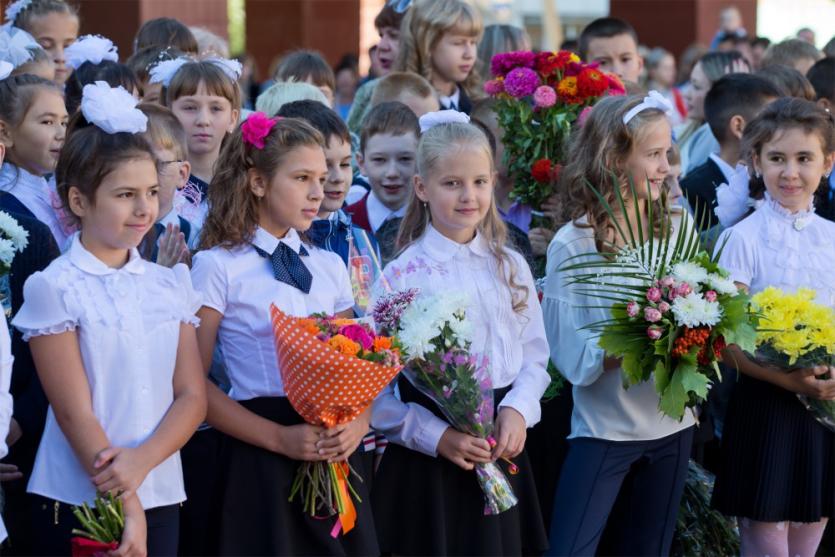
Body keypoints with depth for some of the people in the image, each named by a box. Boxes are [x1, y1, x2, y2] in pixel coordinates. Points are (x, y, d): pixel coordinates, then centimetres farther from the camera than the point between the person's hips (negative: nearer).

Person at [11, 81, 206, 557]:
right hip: (77, 503, -4)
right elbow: (74, 412, -10)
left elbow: (192, 397, 4)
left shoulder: (171, 285, 8)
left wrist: (141, 461, -13)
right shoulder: (54, 289, -6)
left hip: (161, 498, 4)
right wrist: (126, 507, -15)